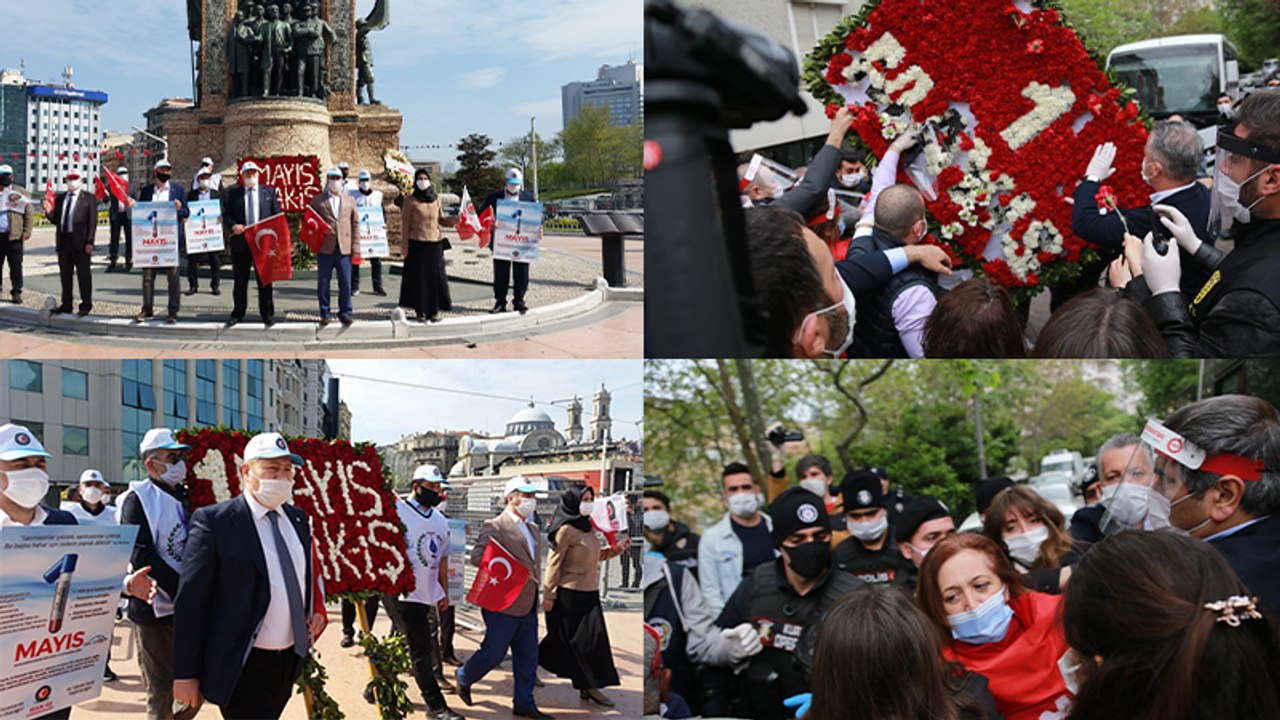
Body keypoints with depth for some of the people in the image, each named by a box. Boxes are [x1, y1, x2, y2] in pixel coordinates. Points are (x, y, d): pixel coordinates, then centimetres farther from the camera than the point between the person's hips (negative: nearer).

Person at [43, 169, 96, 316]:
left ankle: (86, 305, 5)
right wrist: (48, 211, -4)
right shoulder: (60, 198, 16)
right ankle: (66, 305, 18)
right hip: (63, 241, 6)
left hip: (80, 242, -6)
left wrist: (89, 242, -14)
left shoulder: (89, 198, -1)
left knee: (83, 275, -1)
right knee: (65, 275, 11)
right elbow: (56, 220, 17)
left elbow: (92, 221, -7)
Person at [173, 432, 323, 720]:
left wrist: (314, 612, 6)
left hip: (290, 662, 6)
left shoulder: (298, 519, 10)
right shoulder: (214, 521, -11)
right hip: (243, 667, -6)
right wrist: (185, 674, -13)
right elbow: (191, 601, -12)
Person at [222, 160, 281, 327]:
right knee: (240, 281, 6)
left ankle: (267, 315, 11)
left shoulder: (269, 192, 9)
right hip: (240, 242, 0)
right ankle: (237, 314, 15)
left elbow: (277, 214, 8)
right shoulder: (233, 193, 8)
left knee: (265, 280, 5)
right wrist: (233, 226, -13)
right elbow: (226, 215, 7)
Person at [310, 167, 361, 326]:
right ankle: (325, 313, 13)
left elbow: (355, 224, 12)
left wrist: (355, 246, 5)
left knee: (345, 283, 0)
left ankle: (345, 312, 11)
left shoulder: (349, 200, 14)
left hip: (344, 248, 1)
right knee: (323, 283, 4)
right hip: (325, 248, -1)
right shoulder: (317, 200, 7)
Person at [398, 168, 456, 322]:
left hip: (435, 243, 4)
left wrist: (453, 221, -5)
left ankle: (434, 310, 12)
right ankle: (420, 311, 9)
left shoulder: (436, 199, 9)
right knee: (419, 277, 1)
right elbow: (405, 224, -2)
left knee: (436, 276, 4)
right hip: (417, 244, -4)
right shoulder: (410, 201, -2)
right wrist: (405, 246, -6)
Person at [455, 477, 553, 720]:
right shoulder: (495, 527, -11)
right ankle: (464, 678, 28)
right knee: (494, 652, 2)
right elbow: (477, 556, -21)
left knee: (528, 657, 9)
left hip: (528, 605, 8)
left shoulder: (532, 528, 15)